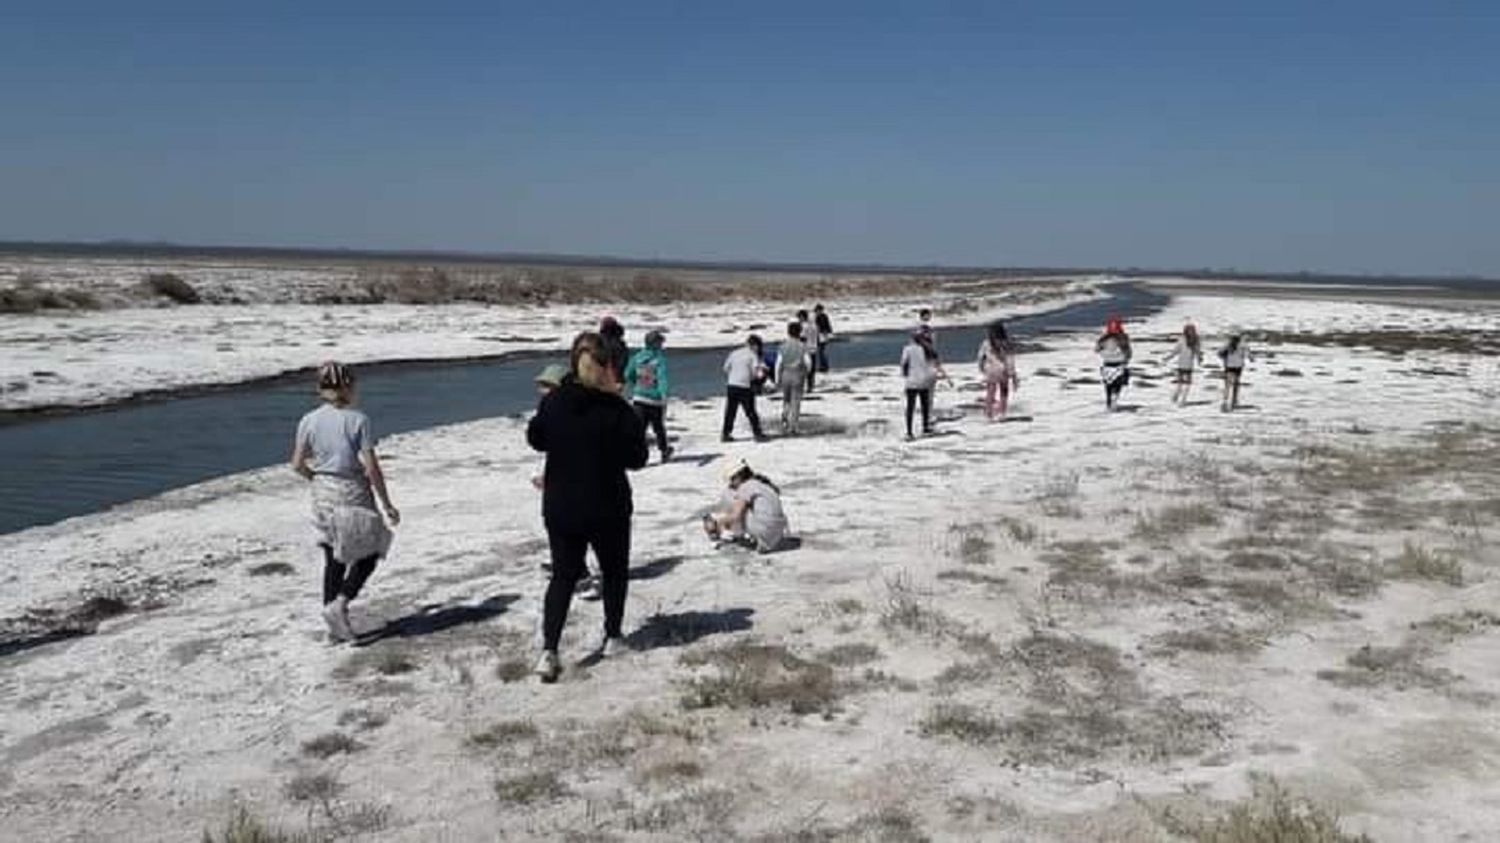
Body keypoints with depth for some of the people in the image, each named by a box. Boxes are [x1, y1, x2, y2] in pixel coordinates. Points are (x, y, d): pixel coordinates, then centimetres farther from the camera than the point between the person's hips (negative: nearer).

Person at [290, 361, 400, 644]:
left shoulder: (309, 421, 0)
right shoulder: (358, 420, -13)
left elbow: (297, 464, 3)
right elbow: (372, 467, -14)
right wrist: (387, 504, -6)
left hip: (323, 494, 5)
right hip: (353, 493, -5)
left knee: (333, 560, 14)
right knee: (369, 554, 13)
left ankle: (334, 626, 19)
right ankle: (338, 605, -5)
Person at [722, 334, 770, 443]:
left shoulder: (734, 353, 12)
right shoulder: (753, 355, -3)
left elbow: (726, 368, 14)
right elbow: (756, 371, -14)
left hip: (731, 385, 5)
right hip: (745, 387, -5)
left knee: (730, 412, 10)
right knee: (751, 412, 4)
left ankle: (725, 434, 12)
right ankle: (758, 434, 9)